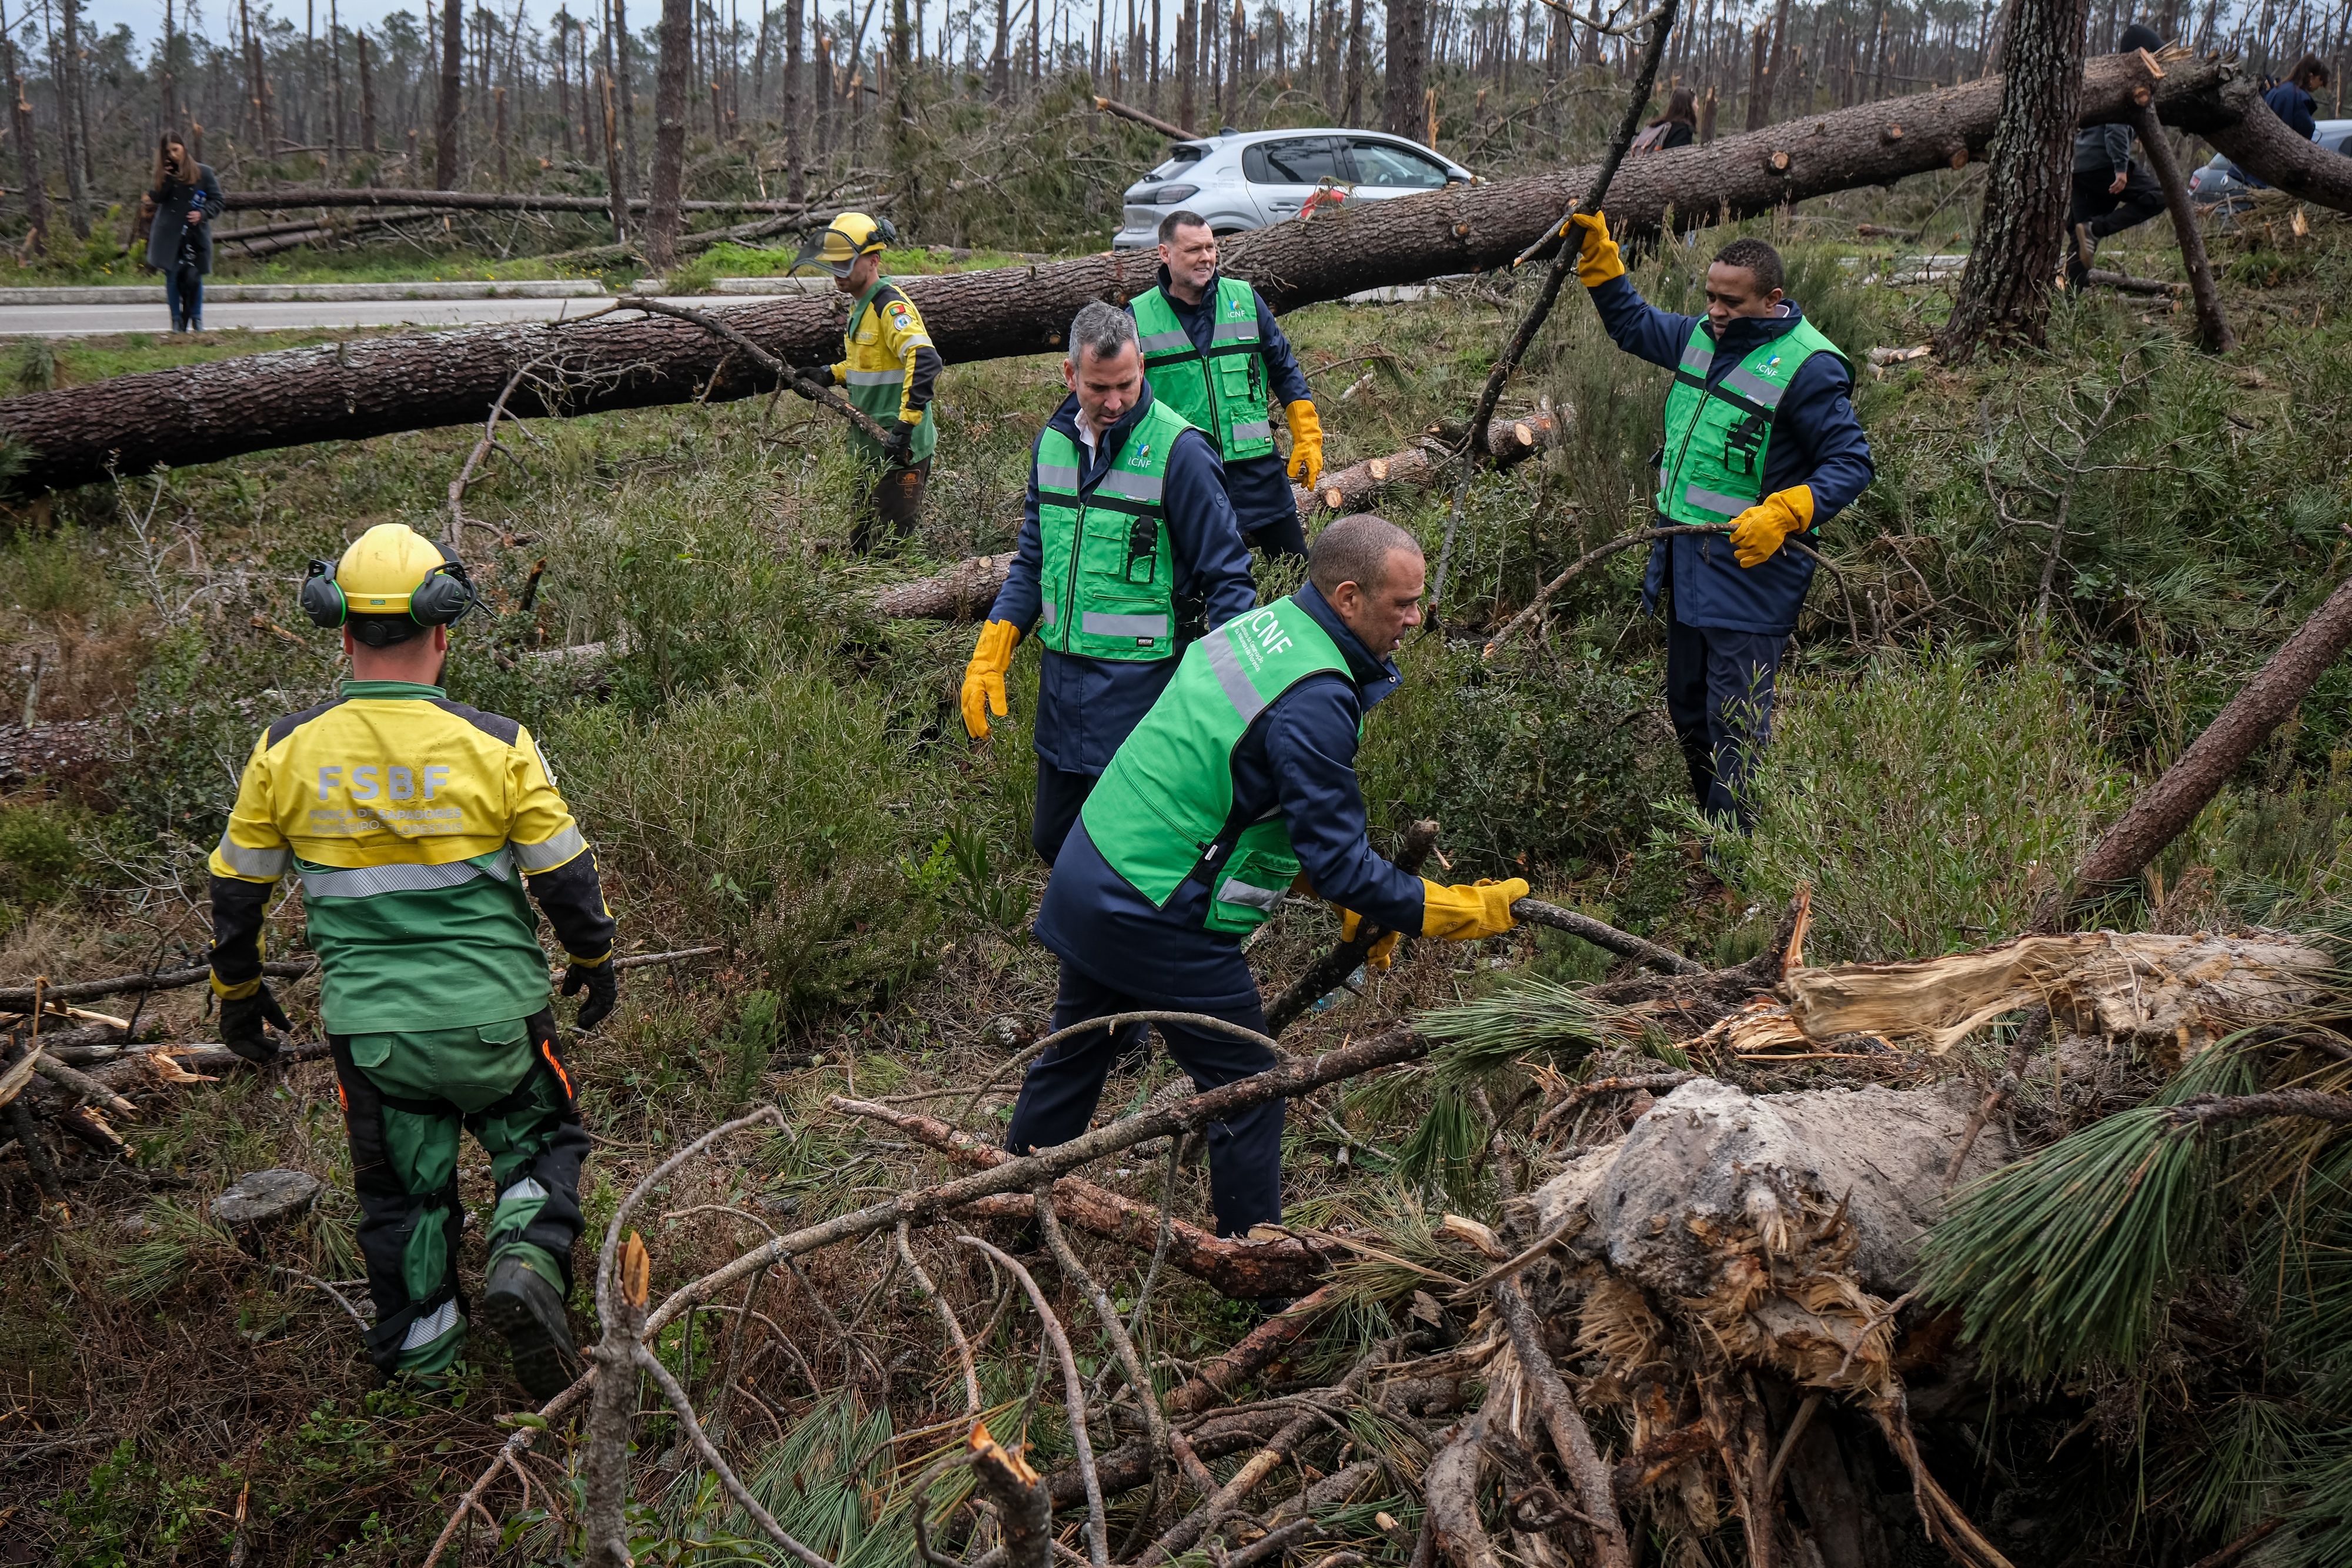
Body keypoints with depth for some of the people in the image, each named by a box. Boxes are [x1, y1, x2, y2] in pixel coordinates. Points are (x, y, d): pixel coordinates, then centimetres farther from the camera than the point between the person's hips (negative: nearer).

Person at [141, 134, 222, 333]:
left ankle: (196, 319, 11)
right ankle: (177, 320, 9)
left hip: (196, 233, -2)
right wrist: (165, 178, -15)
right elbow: (155, 197, -3)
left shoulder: (203, 173, 2)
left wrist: (202, 214, -13)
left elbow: (217, 201, 3)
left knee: (194, 277, -4)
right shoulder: (165, 174, 9)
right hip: (169, 234, 2)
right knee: (173, 277, 2)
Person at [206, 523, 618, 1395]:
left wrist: (237, 990, 21)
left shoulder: (286, 752, -6)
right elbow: (566, 876, -5)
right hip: (495, 1017, -2)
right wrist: (594, 961, 13)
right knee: (541, 1142, 20)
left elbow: (237, 887, 5)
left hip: (369, 1028, 2)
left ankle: (422, 1355, 28)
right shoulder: (494, 746, -13)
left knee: (401, 1190, 19)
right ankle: (526, 1263, -6)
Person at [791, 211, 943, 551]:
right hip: (872, 446, 10)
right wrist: (830, 375, 13)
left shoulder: (891, 306, -18)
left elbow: (925, 361, -32)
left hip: (899, 447, -10)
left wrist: (906, 424, -38)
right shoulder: (862, 304, 13)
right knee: (861, 545, 16)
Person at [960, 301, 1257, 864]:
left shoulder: (1178, 451, -13)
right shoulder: (1053, 442, 6)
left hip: (1141, 685, -6)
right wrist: (989, 657, 7)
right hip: (1061, 678, 7)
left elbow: (1227, 576, -10)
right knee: (1053, 839, 17)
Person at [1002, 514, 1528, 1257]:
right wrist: (1458, 911, -11)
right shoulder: (1314, 701, -23)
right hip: (1157, 918, -10)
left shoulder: (1262, 626, 7)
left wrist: (1347, 893, 15)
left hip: (1088, 870, 10)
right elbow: (1338, 861, -20)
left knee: (1074, 1053, 26)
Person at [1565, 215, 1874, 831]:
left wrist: (1784, 514, -27)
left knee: (1735, 728, -7)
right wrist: (1598, 254, 15)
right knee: (1689, 713, 18)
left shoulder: (1808, 366, -15)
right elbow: (1632, 323, 26)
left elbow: (1852, 464, -14)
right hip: (1687, 560, 8)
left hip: (1750, 566, -8)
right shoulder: (1702, 336, 8)